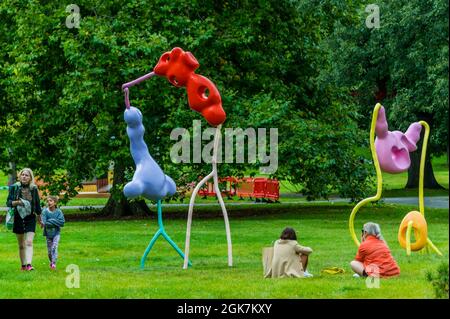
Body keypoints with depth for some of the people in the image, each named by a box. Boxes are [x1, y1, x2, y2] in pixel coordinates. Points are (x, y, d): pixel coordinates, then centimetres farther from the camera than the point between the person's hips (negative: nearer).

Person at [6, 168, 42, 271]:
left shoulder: (34, 189, 2)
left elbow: (38, 204, 10)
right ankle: (23, 265, 18)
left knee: (29, 242, -14)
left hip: (30, 218, -1)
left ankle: (29, 264, -23)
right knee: (21, 245, 9)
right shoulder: (14, 187, 0)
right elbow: (8, 202, 0)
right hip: (18, 218, 1)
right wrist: (17, 202, -21)